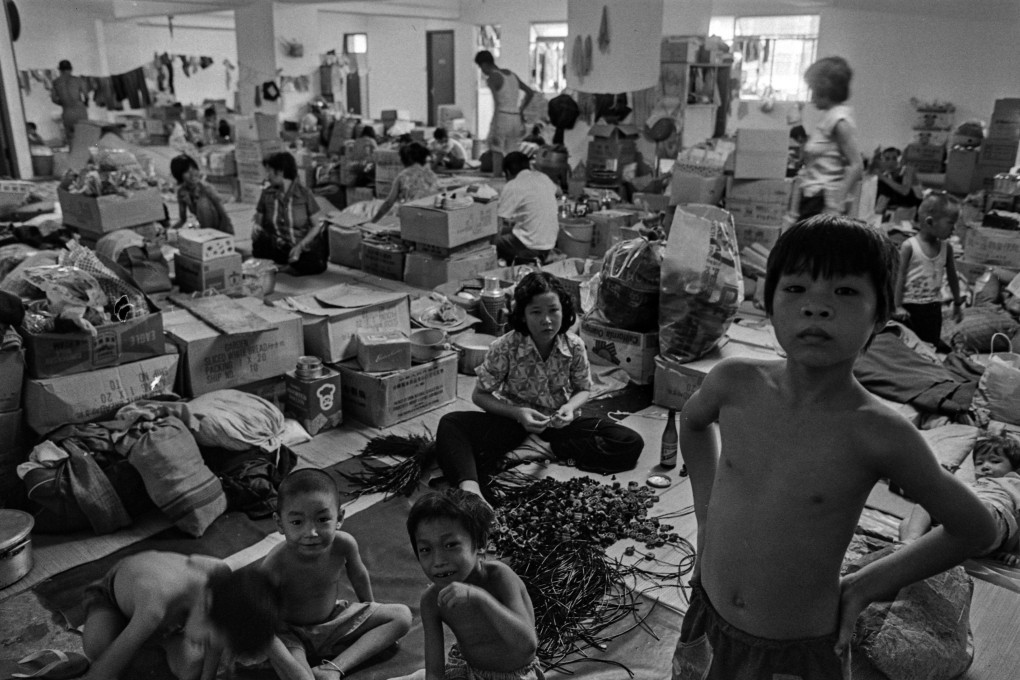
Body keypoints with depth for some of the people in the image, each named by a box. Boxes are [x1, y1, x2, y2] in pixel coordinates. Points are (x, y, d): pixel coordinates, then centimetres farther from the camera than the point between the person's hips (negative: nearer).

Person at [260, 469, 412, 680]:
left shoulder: (344, 544, -23)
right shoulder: (274, 566, -33)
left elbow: (359, 576, 0)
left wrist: (371, 609, 17)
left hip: (333, 619, 5)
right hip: (291, 632, -5)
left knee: (402, 616, -4)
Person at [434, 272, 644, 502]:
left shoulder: (574, 346, -11)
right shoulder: (505, 347, -16)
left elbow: (583, 388, 6)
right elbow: (480, 395, -7)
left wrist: (570, 407, -18)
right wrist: (517, 412, -23)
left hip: (558, 422, 2)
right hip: (514, 419, -2)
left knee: (631, 443, -18)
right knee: (450, 425, -29)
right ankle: (470, 488, -53)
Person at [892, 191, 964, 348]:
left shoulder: (946, 248, 2)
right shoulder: (909, 246, -12)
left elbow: (952, 276, 14)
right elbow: (899, 276, -11)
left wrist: (958, 303, 20)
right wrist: (898, 306, -13)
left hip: (933, 307, 4)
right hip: (909, 305, -4)